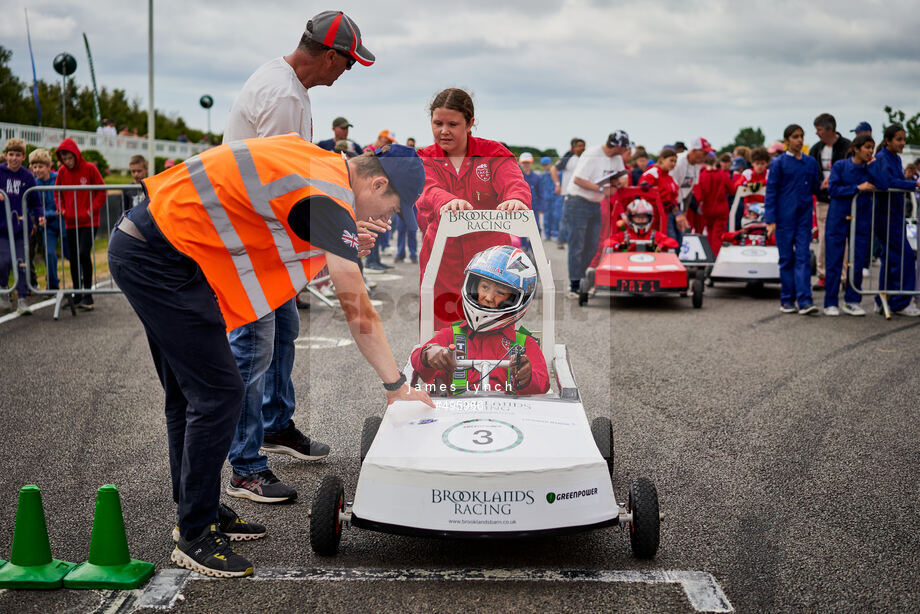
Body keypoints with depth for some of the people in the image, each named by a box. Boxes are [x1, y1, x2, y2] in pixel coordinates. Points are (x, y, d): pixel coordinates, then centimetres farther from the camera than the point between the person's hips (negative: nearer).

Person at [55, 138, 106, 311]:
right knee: (73, 258, 9)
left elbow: (102, 191, -2)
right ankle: (77, 295, 20)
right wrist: (61, 209, 3)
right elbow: (58, 193, 18)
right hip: (70, 222, 5)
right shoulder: (62, 172, 5)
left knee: (84, 254, -17)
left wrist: (92, 209, -10)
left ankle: (88, 295, -11)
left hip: (88, 221, -5)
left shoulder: (89, 168, -6)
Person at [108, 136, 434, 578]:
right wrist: (396, 386, -5)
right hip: (158, 259, -10)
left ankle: (198, 513, 27)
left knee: (188, 393, 16)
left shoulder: (316, 160, 9)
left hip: (139, 244, 10)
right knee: (219, 393, -8)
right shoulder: (329, 197, -16)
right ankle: (194, 537, 2)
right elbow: (358, 312, -15)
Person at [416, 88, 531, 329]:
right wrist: (446, 201, -43)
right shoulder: (423, 160, 4)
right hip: (441, 261, 0)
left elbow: (513, 181, -17)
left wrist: (516, 199, -42)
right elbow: (429, 188, -18)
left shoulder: (493, 153, 3)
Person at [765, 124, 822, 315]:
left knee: (803, 256, -4)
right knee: (786, 258, 3)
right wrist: (770, 220, -8)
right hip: (784, 217, -3)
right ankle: (787, 300, 11)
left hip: (804, 216, 3)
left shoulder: (811, 162, 10)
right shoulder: (779, 163, -1)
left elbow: (815, 186, 17)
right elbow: (771, 191, -3)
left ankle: (805, 301, -9)